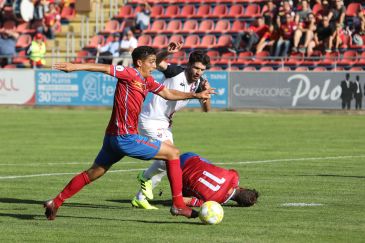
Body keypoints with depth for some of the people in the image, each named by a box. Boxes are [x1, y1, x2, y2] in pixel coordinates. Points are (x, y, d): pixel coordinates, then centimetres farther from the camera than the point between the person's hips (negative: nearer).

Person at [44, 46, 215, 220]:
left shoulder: (147, 81, 16)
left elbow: (168, 94, 23)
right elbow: (105, 68, -15)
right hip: (126, 138, -10)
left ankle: (55, 203, 18)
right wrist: (74, 67, -20)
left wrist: (195, 95, 15)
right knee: (173, 153, -2)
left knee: (93, 174, 17)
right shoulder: (130, 74, -11)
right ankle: (178, 205, -2)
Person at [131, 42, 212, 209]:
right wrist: (167, 52, -49)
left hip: (165, 123, 8)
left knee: (165, 163, 10)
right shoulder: (177, 72, -17)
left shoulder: (198, 83, 1)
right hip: (150, 120, -8)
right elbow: (157, 61, -30)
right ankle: (146, 177, 8)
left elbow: (206, 109, -3)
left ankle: (140, 198, 22)